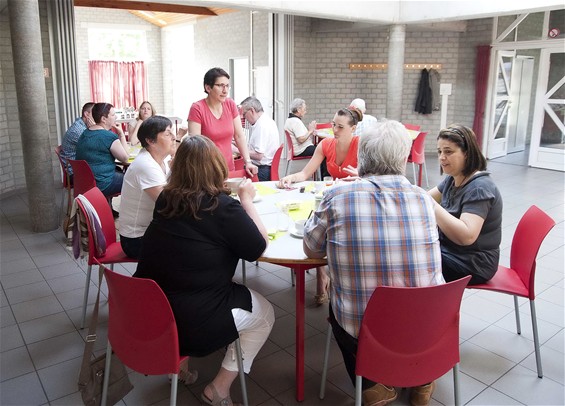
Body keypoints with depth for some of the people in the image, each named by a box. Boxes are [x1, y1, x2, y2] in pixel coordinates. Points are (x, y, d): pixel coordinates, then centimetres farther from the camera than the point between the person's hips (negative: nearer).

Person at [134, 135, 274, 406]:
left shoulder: (165, 198, 2)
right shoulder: (223, 206, -17)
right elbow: (258, 247, -7)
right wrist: (247, 199, 1)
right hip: (191, 321, -7)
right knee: (264, 314, 16)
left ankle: (179, 360, 31)